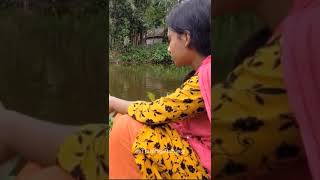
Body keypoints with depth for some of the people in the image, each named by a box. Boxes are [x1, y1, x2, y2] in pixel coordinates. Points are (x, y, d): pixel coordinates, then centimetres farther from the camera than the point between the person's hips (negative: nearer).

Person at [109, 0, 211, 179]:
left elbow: (155, 113, -19)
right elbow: (166, 110, 9)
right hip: (197, 148, 9)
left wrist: (114, 103, -2)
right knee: (126, 118, 6)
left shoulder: (205, 77, -24)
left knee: (127, 128, -15)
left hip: (203, 165, -9)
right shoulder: (205, 71, 7)